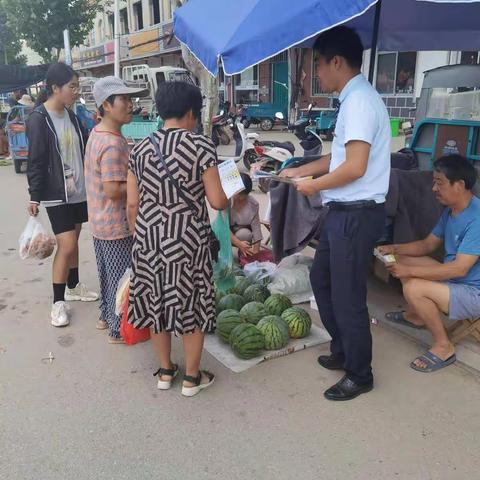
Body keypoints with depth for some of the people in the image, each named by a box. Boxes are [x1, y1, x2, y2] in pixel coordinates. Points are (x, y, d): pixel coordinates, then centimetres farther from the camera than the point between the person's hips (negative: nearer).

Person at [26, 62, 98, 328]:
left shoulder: (71, 115, 8)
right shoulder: (38, 119, -13)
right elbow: (36, 161, -14)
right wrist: (34, 196, -14)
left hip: (79, 191, 7)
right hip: (57, 195, -7)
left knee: (72, 241, 16)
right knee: (66, 245, -8)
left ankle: (73, 287, 32)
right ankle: (58, 301, 6)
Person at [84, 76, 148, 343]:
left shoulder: (97, 134, 7)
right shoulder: (113, 144, -25)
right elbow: (113, 190, -28)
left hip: (100, 221, 10)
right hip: (117, 224, -10)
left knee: (107, 272, 23)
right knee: (121, 278, 5)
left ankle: (106, 316, 40)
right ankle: (119, 330, 19)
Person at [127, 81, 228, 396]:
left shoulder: (140, 149, 4)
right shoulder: (201, 146, -9)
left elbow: (132, 205, 4)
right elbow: (217, 201, -11)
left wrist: (141, 236, 17)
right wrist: (229, 198, 11)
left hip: (149, 238, 4)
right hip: (188, 240, -4)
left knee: (156, 302, 17)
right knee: (192, 305, 11)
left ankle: (165, 371, 33)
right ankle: (192, 378, 25)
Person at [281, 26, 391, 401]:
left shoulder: (359, 101, -18)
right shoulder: (355, 98, 14)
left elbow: (354, 168, -25)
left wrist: (314, 185, -10)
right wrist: (299, 171, 19)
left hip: (356, 214, -10)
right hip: (345, 212, 10)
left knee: (348, 298, 2)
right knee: (321, 279, 21)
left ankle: (359, 376, 22)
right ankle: (342, 352, 38)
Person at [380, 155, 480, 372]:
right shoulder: (450, 211, 3)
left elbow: (459, 268, -31)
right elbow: (428, 244, 13)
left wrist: (409, 271, -28)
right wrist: (395, 248, -5)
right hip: (453, 278, 10)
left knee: (414, 289, -29)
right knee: (402, 259, 10)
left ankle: (443, 347, -9)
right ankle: (415, 316, 25)